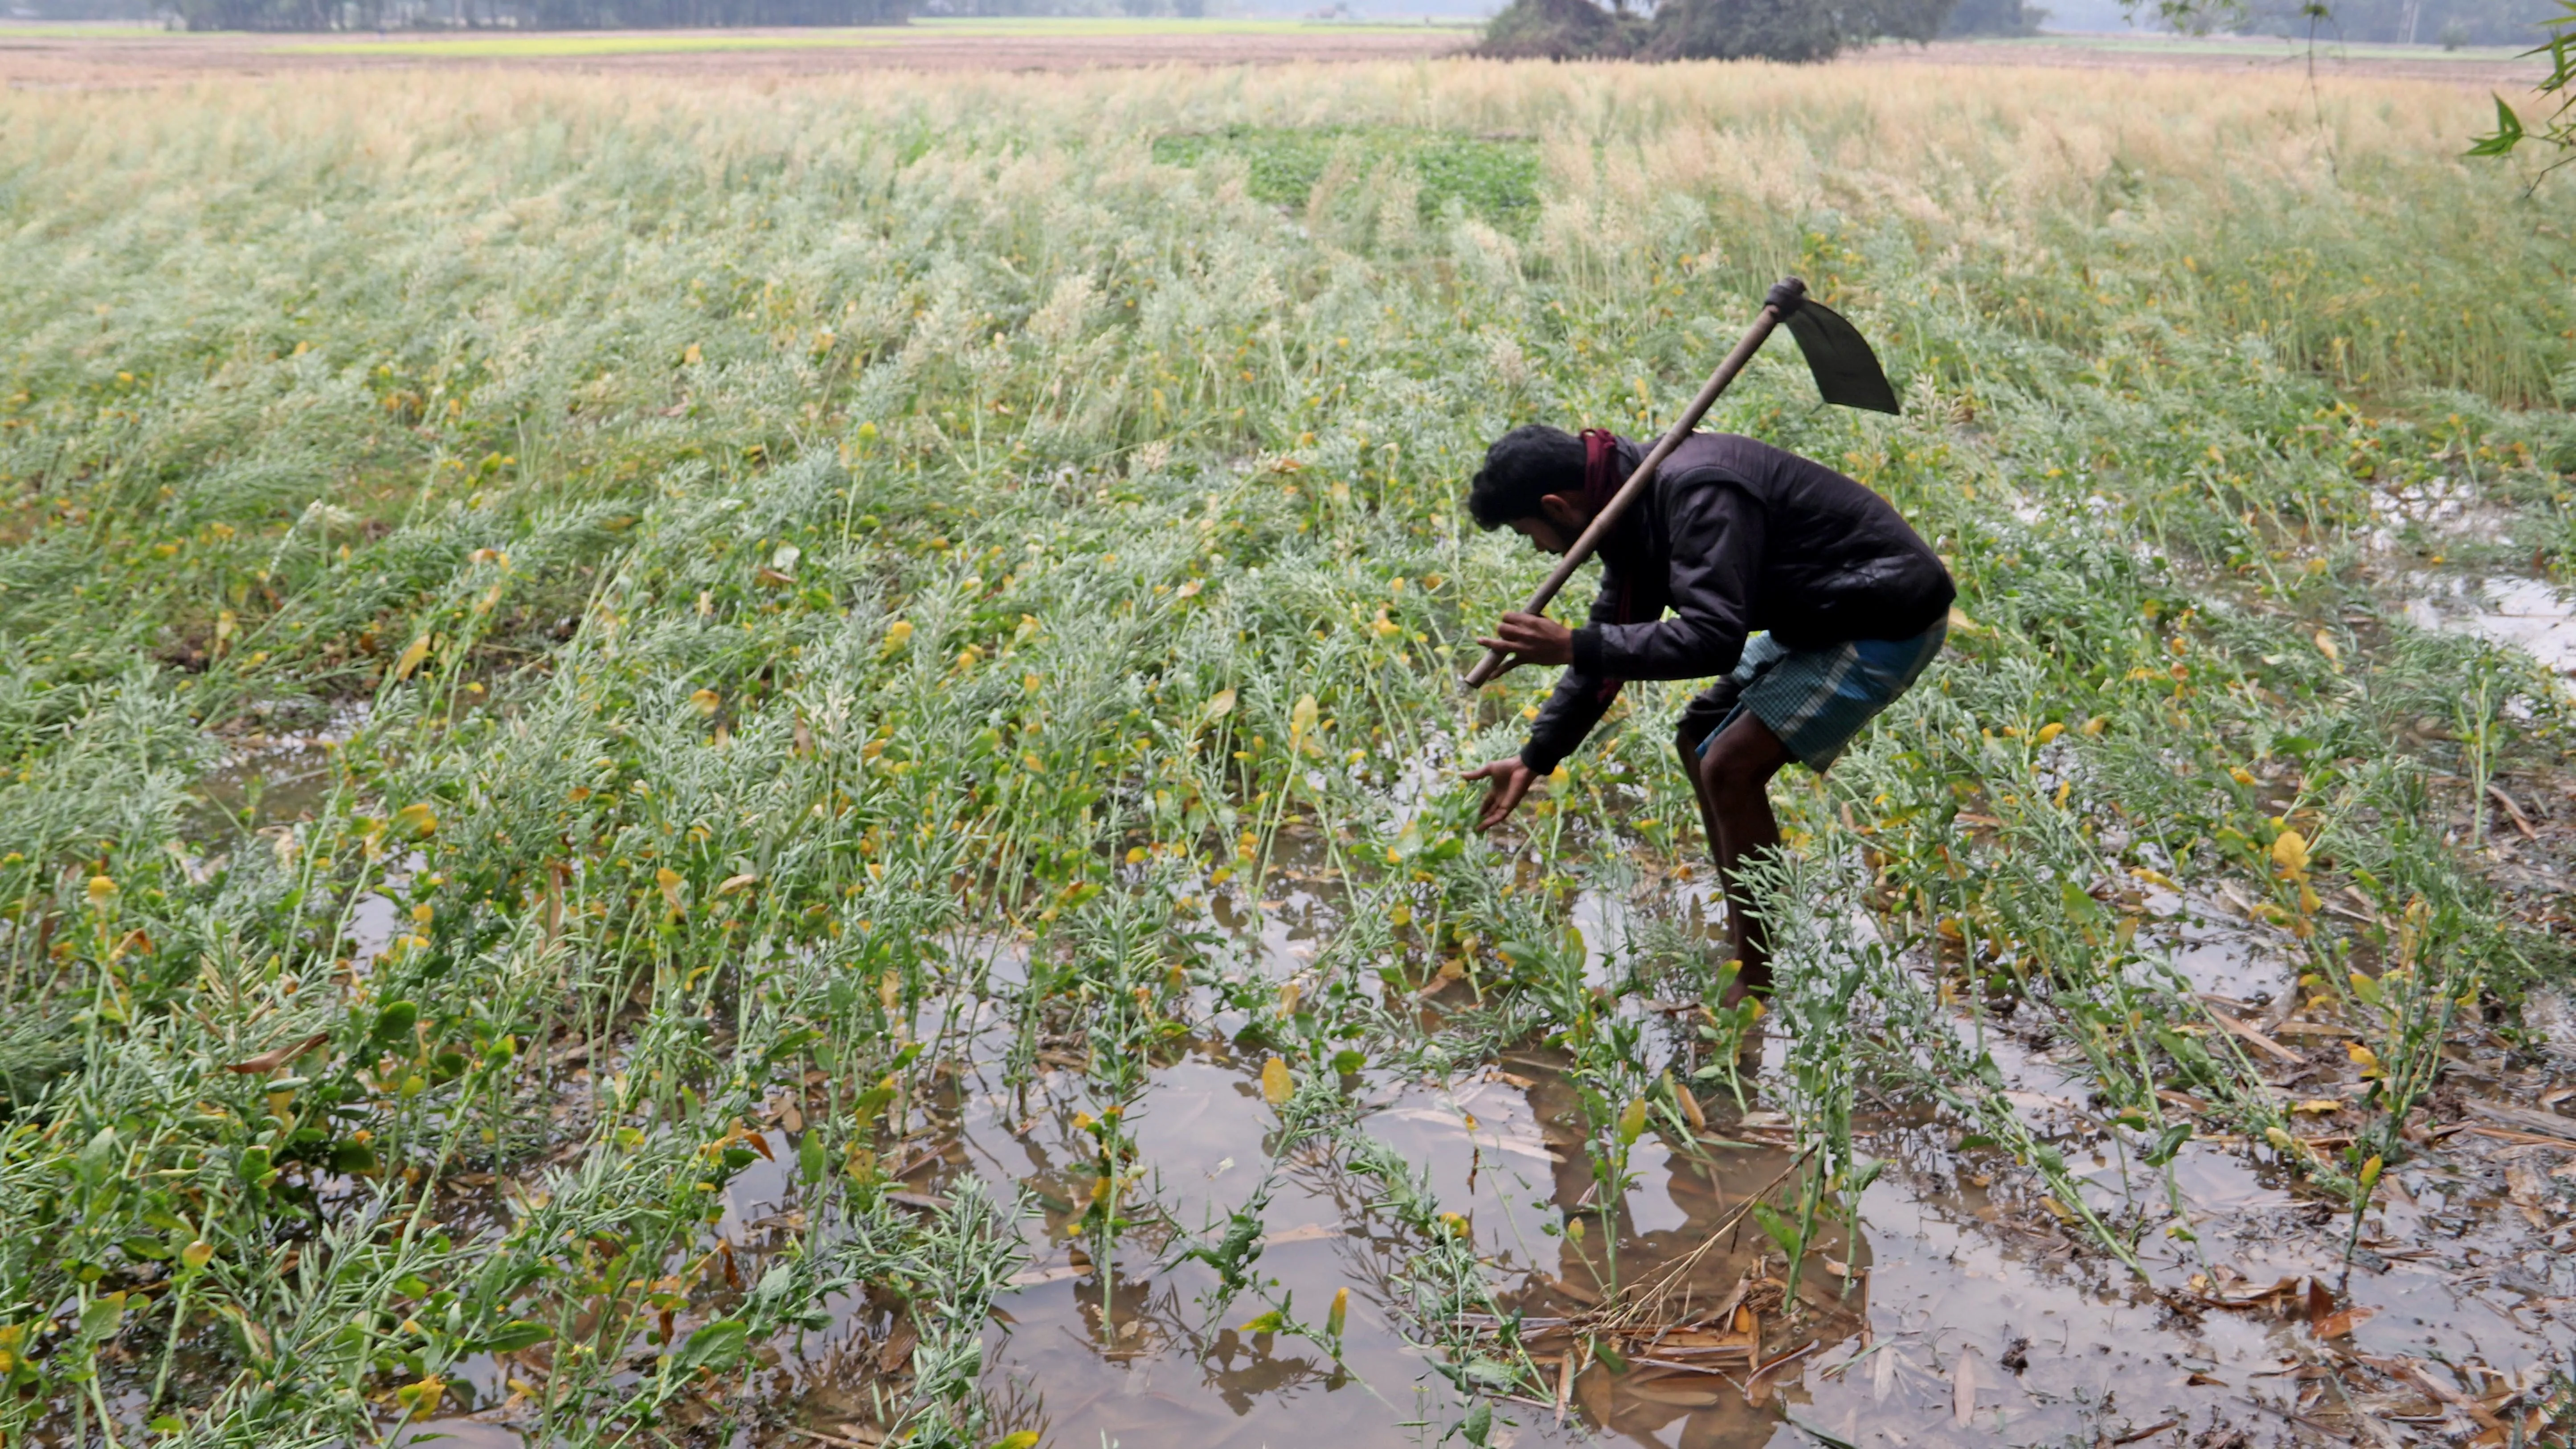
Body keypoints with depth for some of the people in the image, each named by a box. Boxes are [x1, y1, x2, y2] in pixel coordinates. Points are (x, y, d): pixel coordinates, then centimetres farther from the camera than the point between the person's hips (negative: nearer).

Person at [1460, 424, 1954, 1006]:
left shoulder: (1694, 494, -29)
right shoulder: (1634, 501, 3)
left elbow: (1714, 639, -36)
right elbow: (1612, 642, 10)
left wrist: (1572, 647, -32)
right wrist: (1534, 758, 7)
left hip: (1889, 618, -10)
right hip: (1822, 613, 10)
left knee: (1732, 765, -16)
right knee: (1700, 742, 13)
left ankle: (1759, 989, -7)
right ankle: (1743, 952, 22)